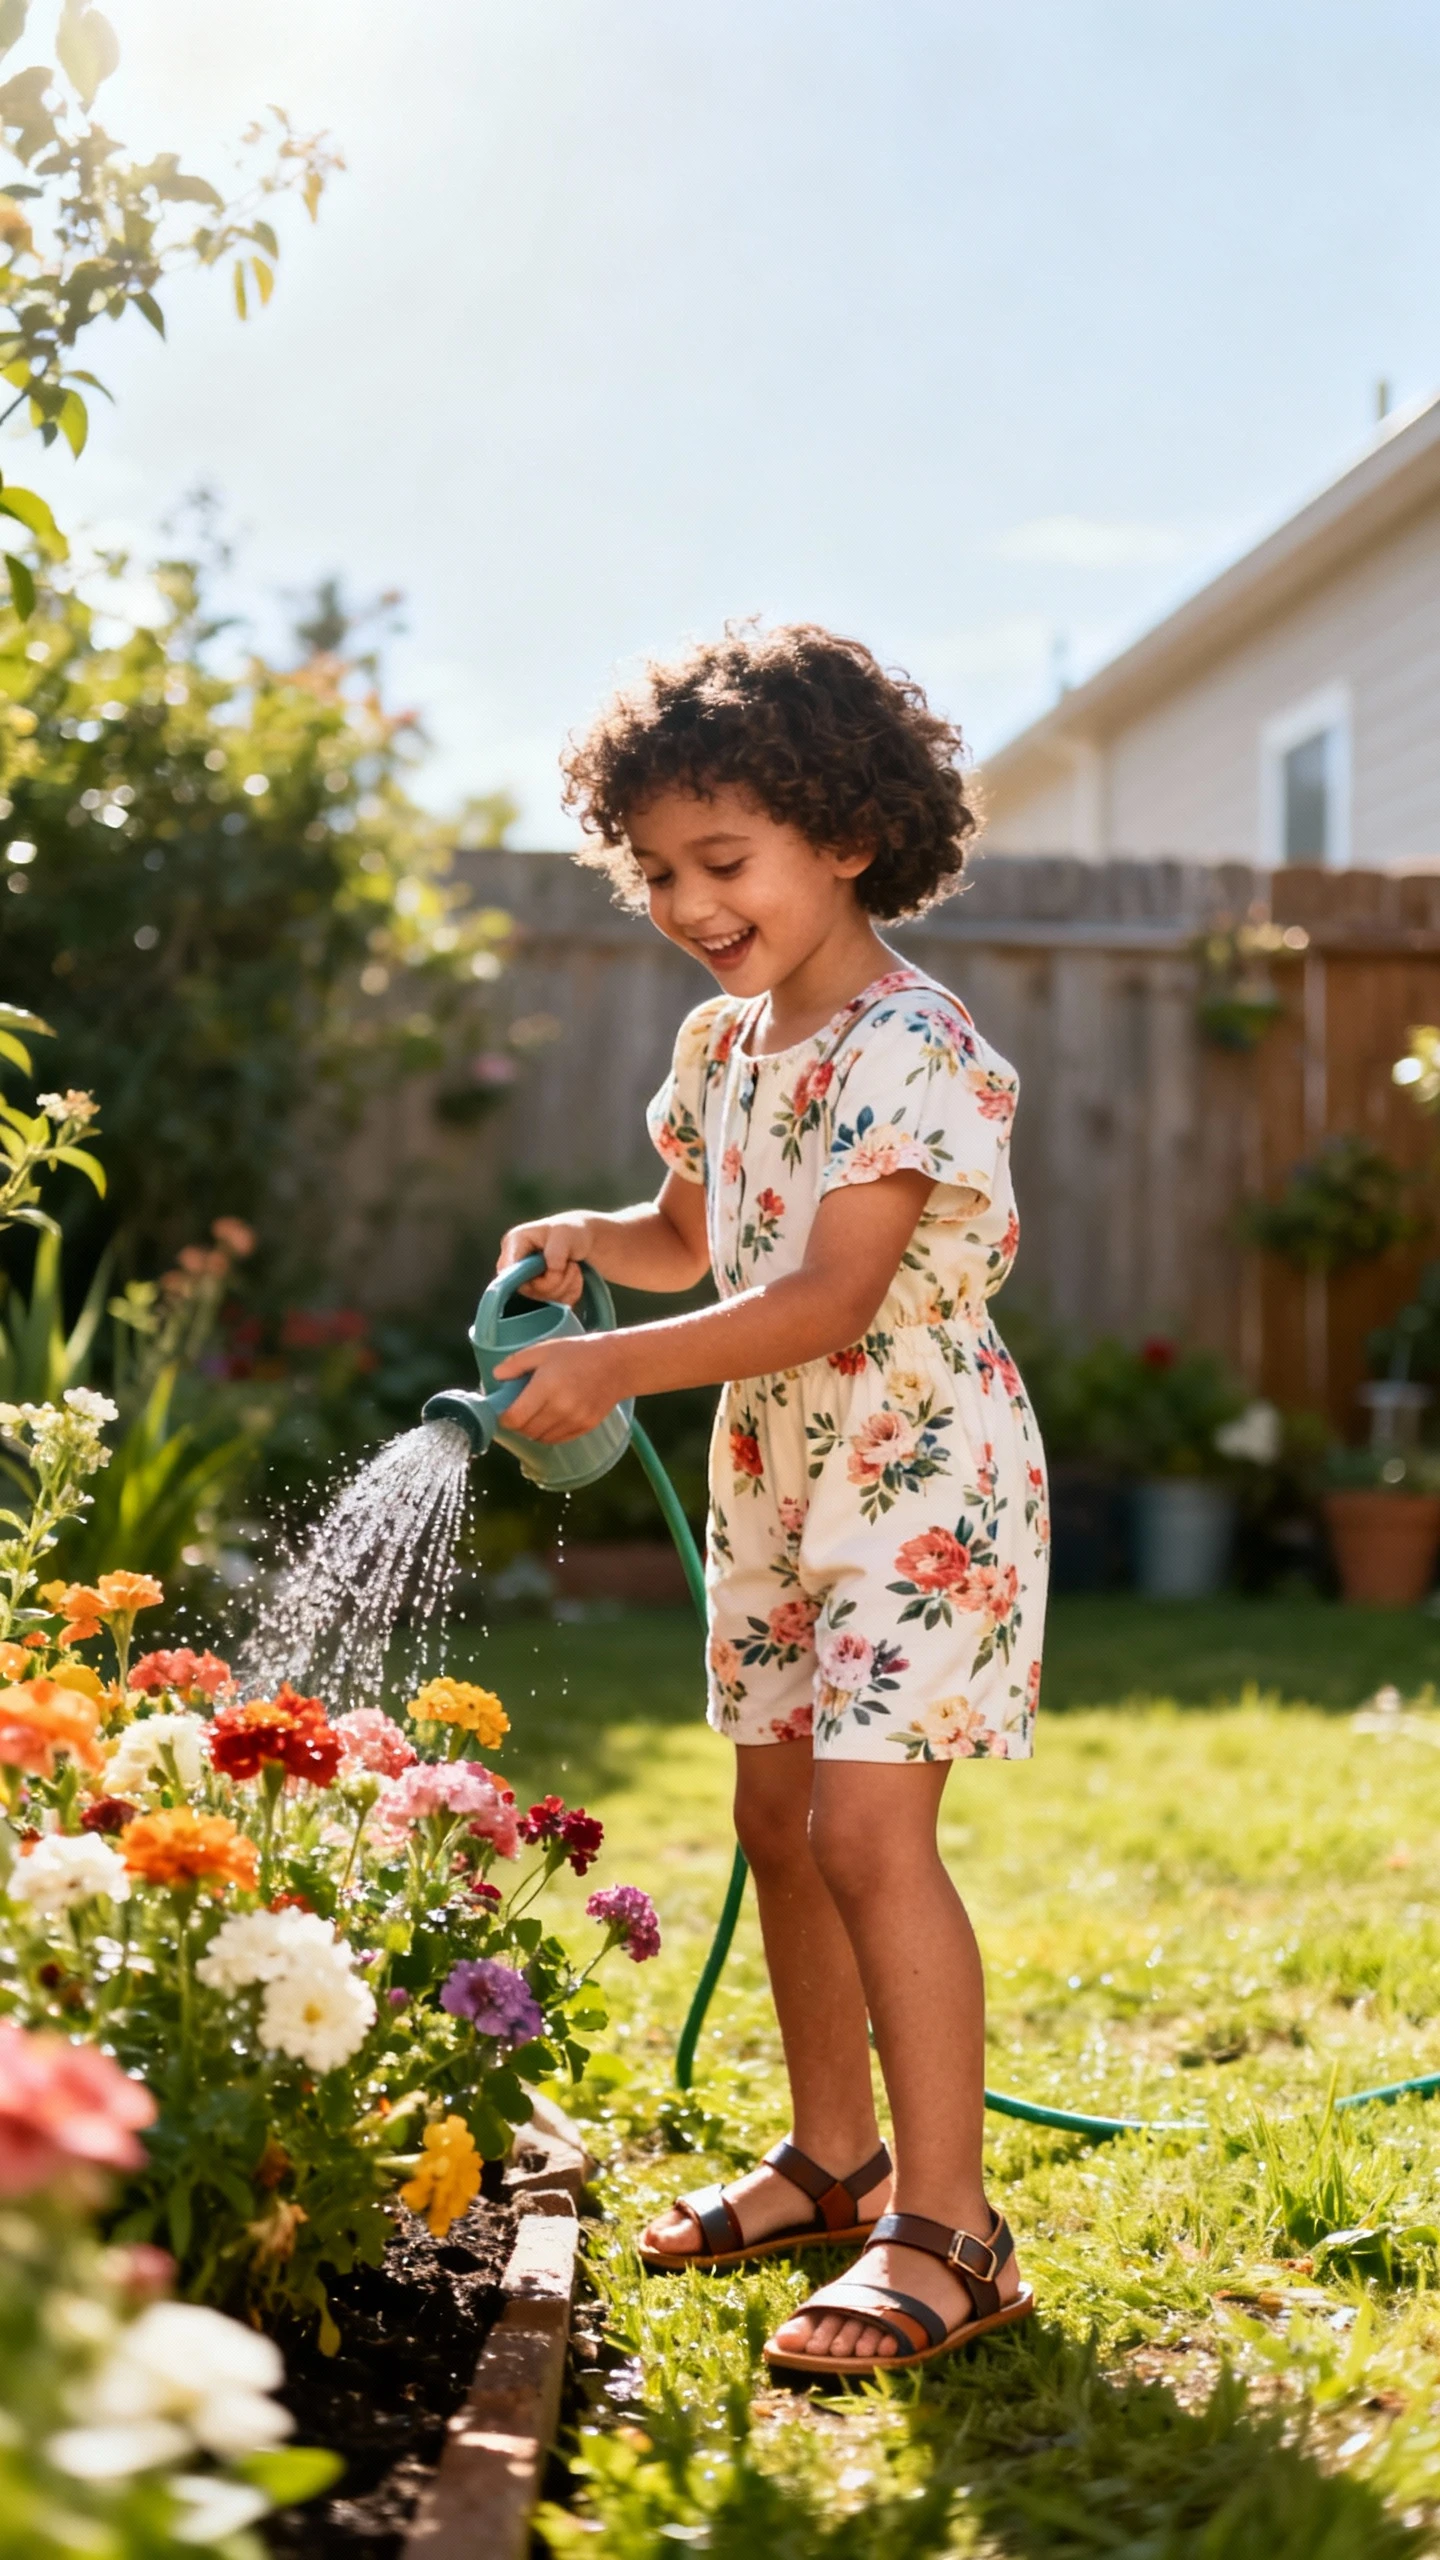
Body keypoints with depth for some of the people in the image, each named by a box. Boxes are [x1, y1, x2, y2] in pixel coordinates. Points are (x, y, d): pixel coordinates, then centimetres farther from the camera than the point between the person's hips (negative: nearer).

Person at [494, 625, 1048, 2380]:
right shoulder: (722, 1043, 8)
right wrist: (590, 1241, 0)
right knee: (776, 1818, 14)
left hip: (923, 1466, -9)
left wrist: (620, 1366, -31)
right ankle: (833, 2158, 30)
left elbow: (830, 1298, -25)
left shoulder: (911, 1045, -18)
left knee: (870, 1823, -16)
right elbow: (690, 1237, 21)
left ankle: (945, 2227, -8)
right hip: (776, 1468, 9)